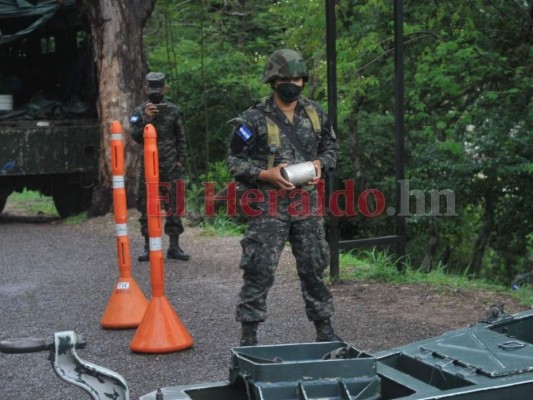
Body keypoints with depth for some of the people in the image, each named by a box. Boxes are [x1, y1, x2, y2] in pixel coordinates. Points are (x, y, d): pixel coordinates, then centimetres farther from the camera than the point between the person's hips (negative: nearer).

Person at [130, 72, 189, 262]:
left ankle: (174, 246, 7)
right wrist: (146, 119, -22)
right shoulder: (139, 112, 2)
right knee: (146, 207, 3)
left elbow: (180, 138, 10)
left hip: (170, 167, 0)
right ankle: (148, 247, 10)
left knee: (173, 206, 1)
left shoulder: (173, 110, 5)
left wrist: (181, 159, 3)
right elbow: (136, 136, -9)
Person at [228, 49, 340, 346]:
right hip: (269, 206, -4)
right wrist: (267, 174, -16)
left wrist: (320, 163, -1)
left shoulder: (315, 114, 7)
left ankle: (324, 330, 22)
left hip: (307, 203, 4)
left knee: (315, 267, 10)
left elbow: (331, 146, 20)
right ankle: (249, 336, 4)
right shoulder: (255, 120, -6)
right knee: (260, 271, -4)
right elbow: (235, 161, -3)